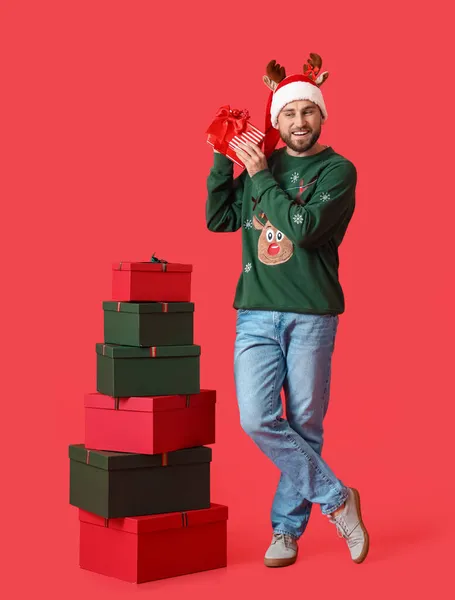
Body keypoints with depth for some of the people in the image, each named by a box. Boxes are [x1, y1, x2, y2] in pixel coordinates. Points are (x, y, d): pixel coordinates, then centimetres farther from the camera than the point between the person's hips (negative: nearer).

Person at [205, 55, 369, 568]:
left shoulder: (338, 171, -1)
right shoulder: (262, 165, 13)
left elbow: (305, 227, -16)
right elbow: (219, 219, 11)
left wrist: (261, 177, -11)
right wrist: (222, 161, 2)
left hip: (311, 315, -3)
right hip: (256, 314, 3)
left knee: (304, 426, 3)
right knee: (257, 420, -9)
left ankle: (287, 529, 18)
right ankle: (336, 498, 6)